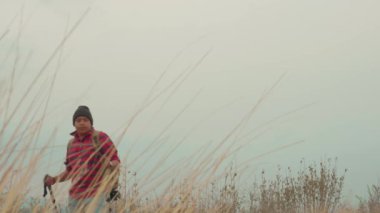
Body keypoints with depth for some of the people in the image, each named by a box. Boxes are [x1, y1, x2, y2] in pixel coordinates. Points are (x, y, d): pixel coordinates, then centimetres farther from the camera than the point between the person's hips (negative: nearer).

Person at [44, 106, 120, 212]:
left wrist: (110, 164, -32)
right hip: (75, 196, 6)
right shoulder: (72, 143, 13)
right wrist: (53, 179, 3)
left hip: (95, 195, -6)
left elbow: (116, 163, -9)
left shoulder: (101, 137, -6)